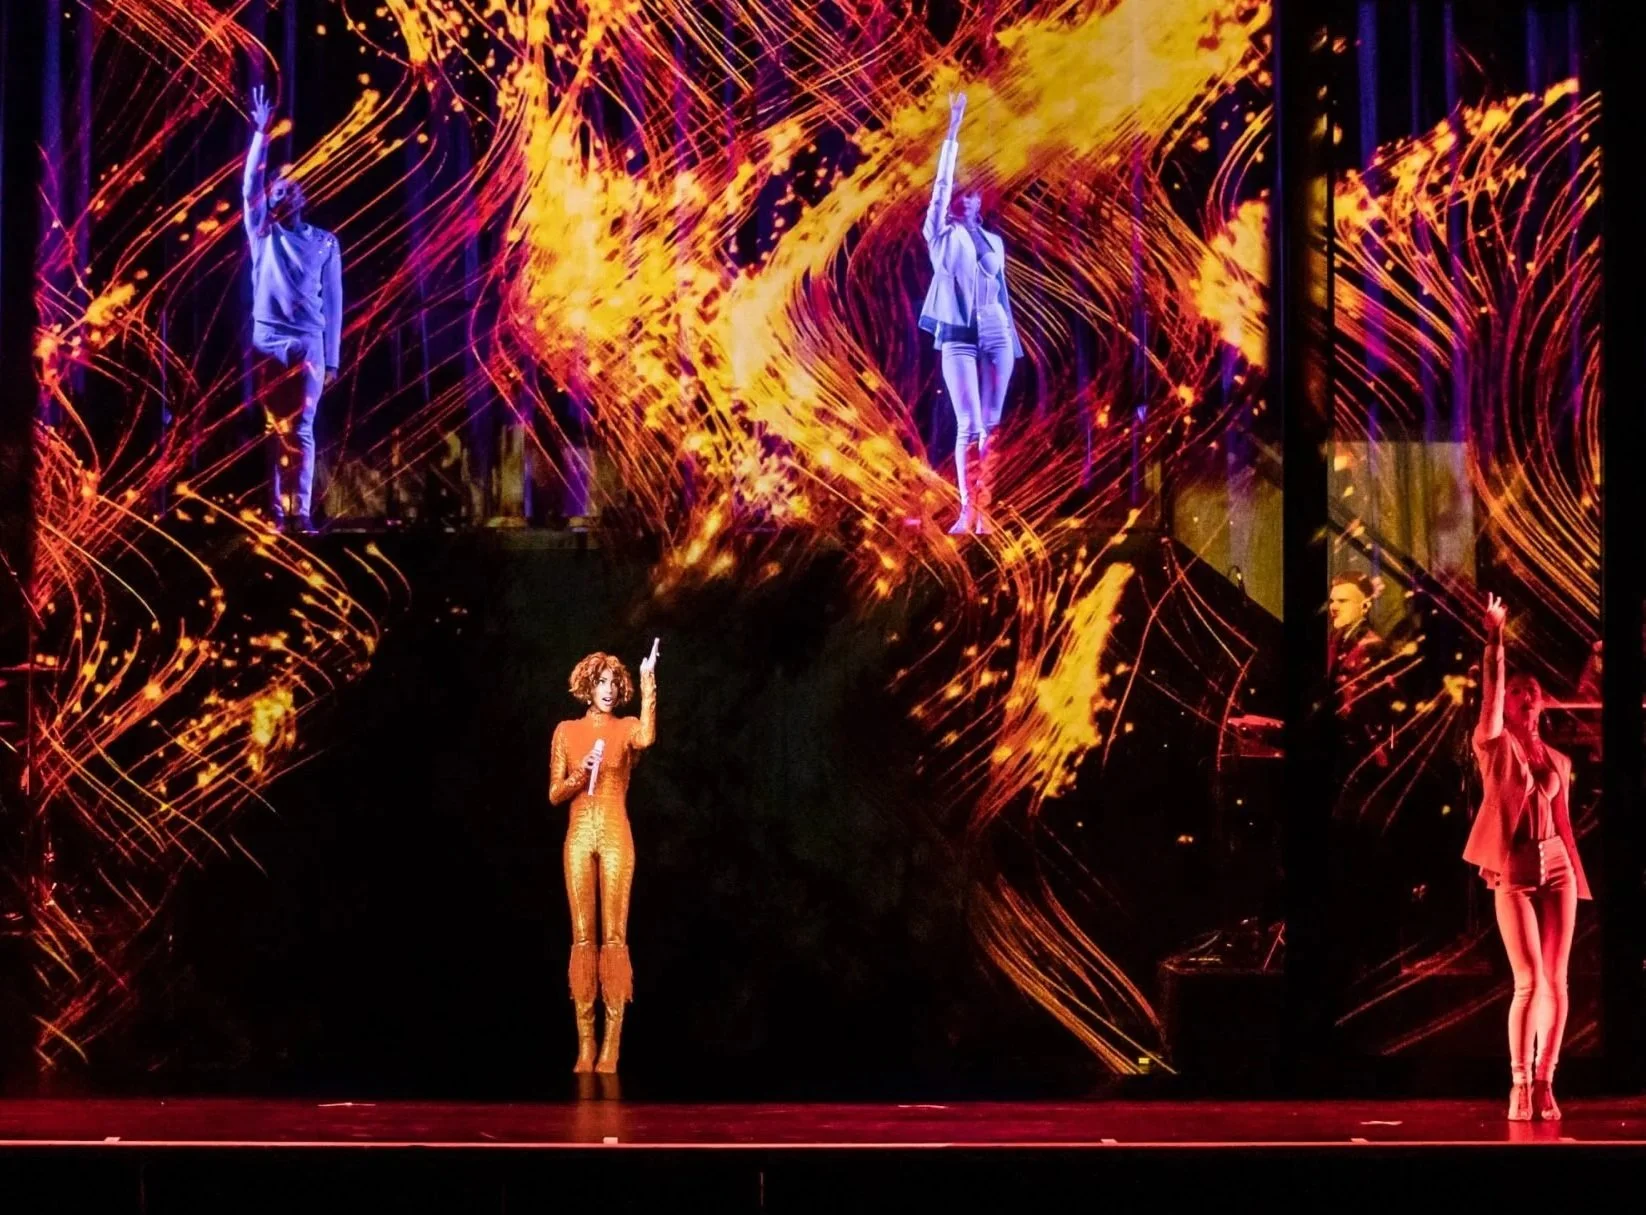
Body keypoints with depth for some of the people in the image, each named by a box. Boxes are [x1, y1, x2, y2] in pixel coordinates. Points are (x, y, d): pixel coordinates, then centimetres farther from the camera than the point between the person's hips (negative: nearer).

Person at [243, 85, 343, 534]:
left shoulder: (324, 243, 10)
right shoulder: (263, 235, 11)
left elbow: (333, 303, 8)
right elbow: (250, 186, -1)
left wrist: (332, 359, 3)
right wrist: (261, 135, -10)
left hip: (307, 345, -1)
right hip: (267, 343, 1)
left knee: (300, 431, -7)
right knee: (271, 429, -2)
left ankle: (300, 512, -12)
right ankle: (274, 511, -3)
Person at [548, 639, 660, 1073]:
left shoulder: (626, 728, 6)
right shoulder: (567, 731, 10)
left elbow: (647, 739, -20)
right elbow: (554, 794, 9)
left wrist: (648, 684, -20)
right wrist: (580, 775, -10)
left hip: (615, 835, -2)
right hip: (579, 835, 2)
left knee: (614, 936, -6)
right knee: (582, 937, -1)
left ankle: (612, 1044, -7)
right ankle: (585, 1043, -1)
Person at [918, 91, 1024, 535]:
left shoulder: (994, 241, 16)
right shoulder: (942, 235, 5)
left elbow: (1001, 288, 17)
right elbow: (942, 182, -3)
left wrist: (1012, 338, 12)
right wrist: (953, 131, -8)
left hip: (997, 336, 4)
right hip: (959, 336, -4)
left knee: (991, 426, 0)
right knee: (969, 425, -10)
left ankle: (984, 508, 0)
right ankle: (967, 509, -8)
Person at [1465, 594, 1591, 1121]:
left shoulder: (1557, 760, 14)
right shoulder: (1495, 746, 3)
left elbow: (1563, 823, 15)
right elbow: (1491, 688, -12)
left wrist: (1578, 881, 12)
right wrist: (1495, 638, -21)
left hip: (1556, 869, 4)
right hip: (1514, 874, -4)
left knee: (1555, 982, -1)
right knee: (1529, 981, -11)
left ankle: (1544, 1083, 5)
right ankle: (1520, 1086, -6)